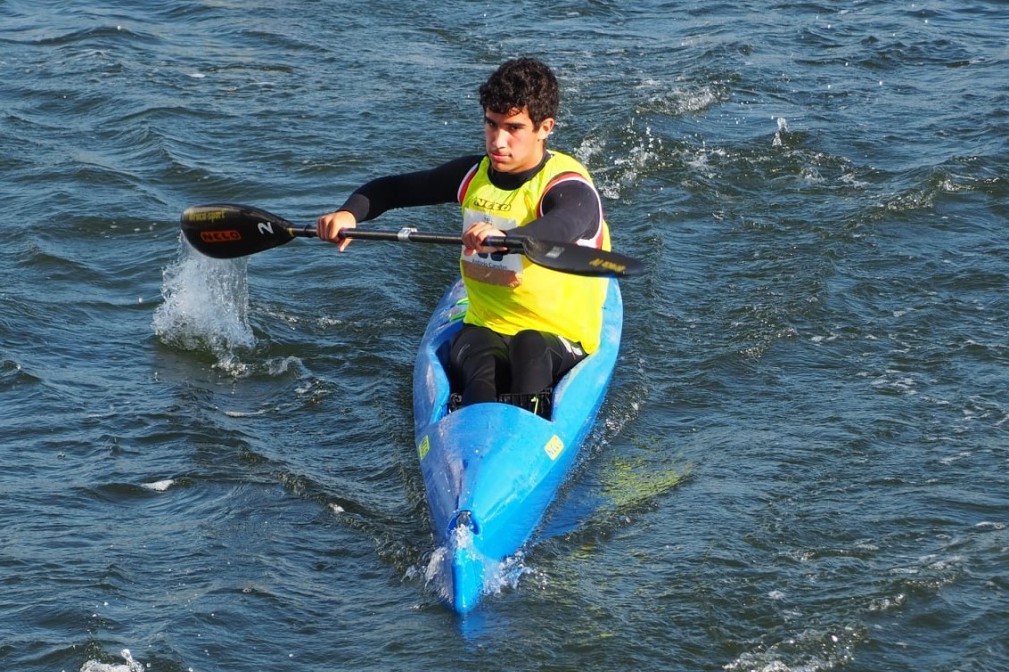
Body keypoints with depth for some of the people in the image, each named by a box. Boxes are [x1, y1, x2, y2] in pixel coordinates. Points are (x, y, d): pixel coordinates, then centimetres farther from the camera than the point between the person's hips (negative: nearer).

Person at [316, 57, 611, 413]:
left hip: (560, 339, -3)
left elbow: (565, 226, -40)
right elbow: (392, 189, 18)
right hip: (484, 327, 3)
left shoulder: (569, 188, -14)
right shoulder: (475, 175, 8)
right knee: (480, 370, -34)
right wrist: (349, 213, -6)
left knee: (530, 347, -40)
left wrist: (504, 238, -62)